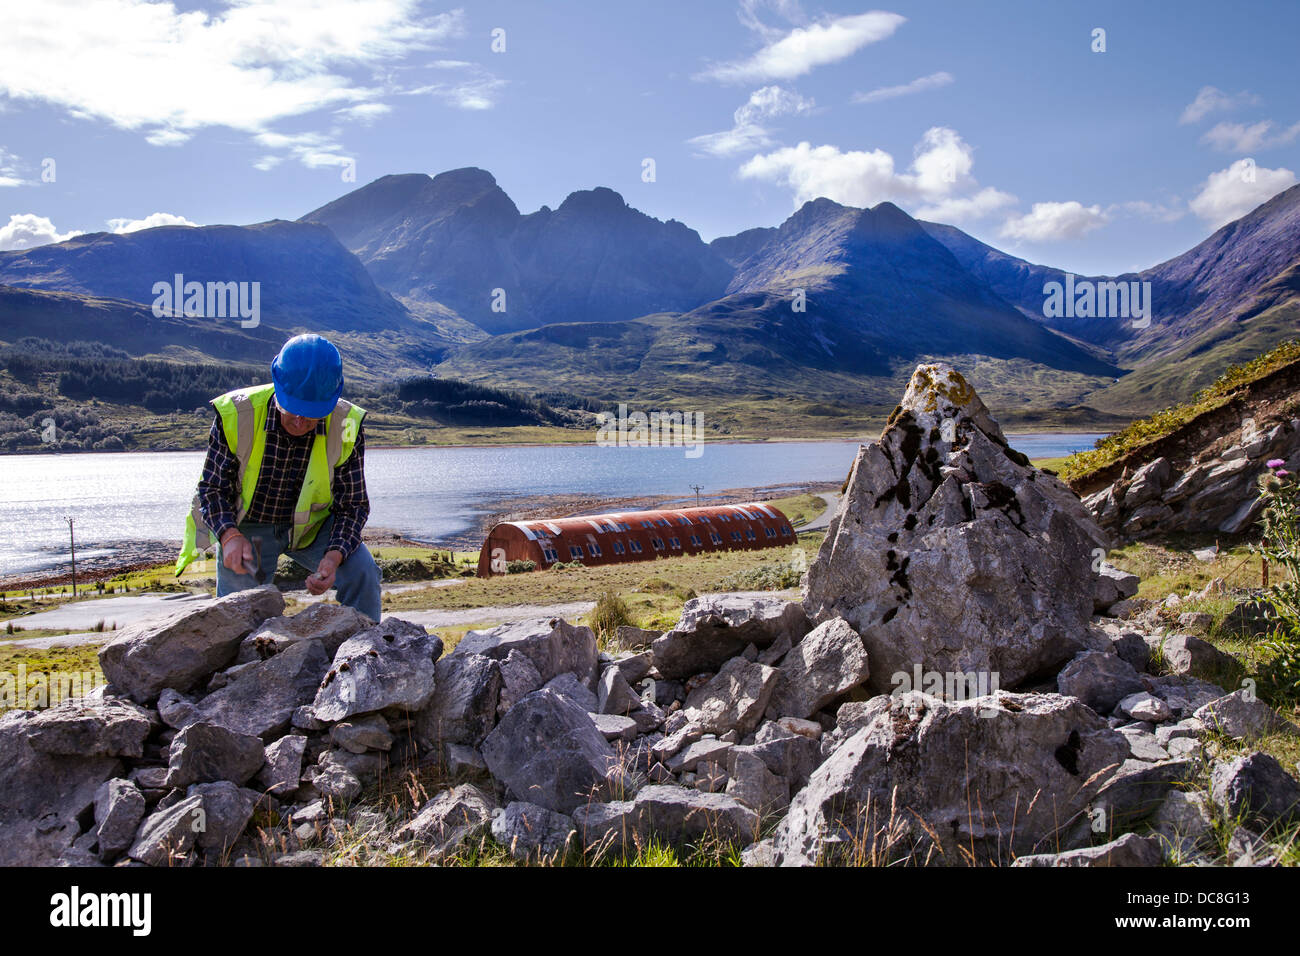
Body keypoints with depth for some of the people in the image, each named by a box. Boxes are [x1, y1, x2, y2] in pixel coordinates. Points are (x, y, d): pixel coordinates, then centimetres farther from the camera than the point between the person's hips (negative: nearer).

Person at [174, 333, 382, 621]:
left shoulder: (346, 426, -22)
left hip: (312, 525, 0)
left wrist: (333, 557, -31)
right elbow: (212, 488, -12)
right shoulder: (235, 414, -24)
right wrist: (230, 536, -32)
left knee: (361, 571, -20)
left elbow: (353, 505, -13)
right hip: (246, 525, 0)